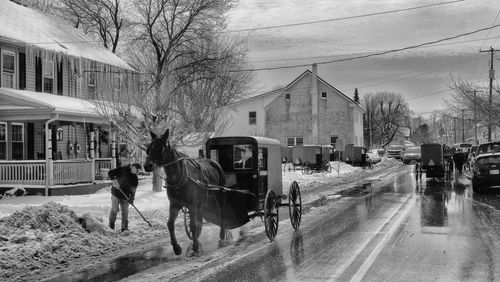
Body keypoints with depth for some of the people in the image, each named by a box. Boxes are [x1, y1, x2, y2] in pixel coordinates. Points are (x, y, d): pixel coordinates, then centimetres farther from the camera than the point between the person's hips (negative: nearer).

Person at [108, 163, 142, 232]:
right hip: (116, 193, -4)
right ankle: (111, 223, 20)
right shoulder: (122, 170, -11)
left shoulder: (135, 178, 1)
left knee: (125, 211, 0)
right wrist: (114, 180, -31)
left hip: (125, 196, 4)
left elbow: (133, 189, -4)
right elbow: (110, 173, -14)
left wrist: (131, 199, -16)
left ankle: (124, 227, 8)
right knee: (115, 209, -4)